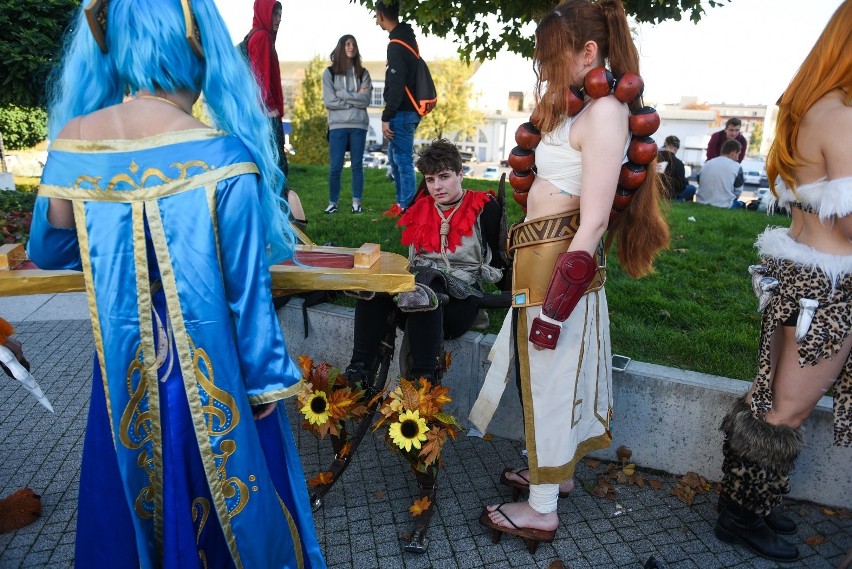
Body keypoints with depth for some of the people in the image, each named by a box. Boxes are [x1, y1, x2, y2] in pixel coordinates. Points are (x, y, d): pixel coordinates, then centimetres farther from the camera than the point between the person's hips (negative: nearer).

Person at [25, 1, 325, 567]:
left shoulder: (72, 142, -8)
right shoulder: (225, 156, -22)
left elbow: (46, 251, 7)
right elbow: (247, 290, -17)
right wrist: (269, 379, -4)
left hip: (127, 368, 4)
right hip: (212, 370, -4)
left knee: (133, 494, 28)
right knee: (232, 501, 21)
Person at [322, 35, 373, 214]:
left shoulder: (362, 73, 11)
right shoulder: (330, 72, 6)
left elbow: (366, 100, -3)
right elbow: (329, 101, -5)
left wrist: (342, 94, -7)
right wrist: (355, 99, -4)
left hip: (359, 125, 2)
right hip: (338, 125, -1)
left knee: (357, 165, 4)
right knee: (335, 167, -2)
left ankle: (356, 203, 11)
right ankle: (332, 202, 11)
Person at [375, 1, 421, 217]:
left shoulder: (396, 45, -15)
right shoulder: (408, 38, 15)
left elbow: (396, 85, -21)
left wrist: (386, 117, -18)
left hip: (402, 113, -10)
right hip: (408, 111, 10)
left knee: (403, 160, -5)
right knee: (395, 159, 17)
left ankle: (406, 208, 1)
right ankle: (401, 202, 24)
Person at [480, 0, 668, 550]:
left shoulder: (604, 111, -16)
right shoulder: (577, 108, 14)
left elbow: (594, 222, -22)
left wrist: (554, 305, -22)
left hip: (559, 260, -9)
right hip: (541, 254, 9)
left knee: (550, 374, 2)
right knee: (552, 369, 21)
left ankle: (542, 510, 21)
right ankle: (555, 467, 42)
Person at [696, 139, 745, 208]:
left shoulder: (706, 164, 11)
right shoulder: (736, 166, -2)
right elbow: (738, 190, 3)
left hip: (702, 203, 4)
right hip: (723, 206, -4)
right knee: (740, 204, 24)